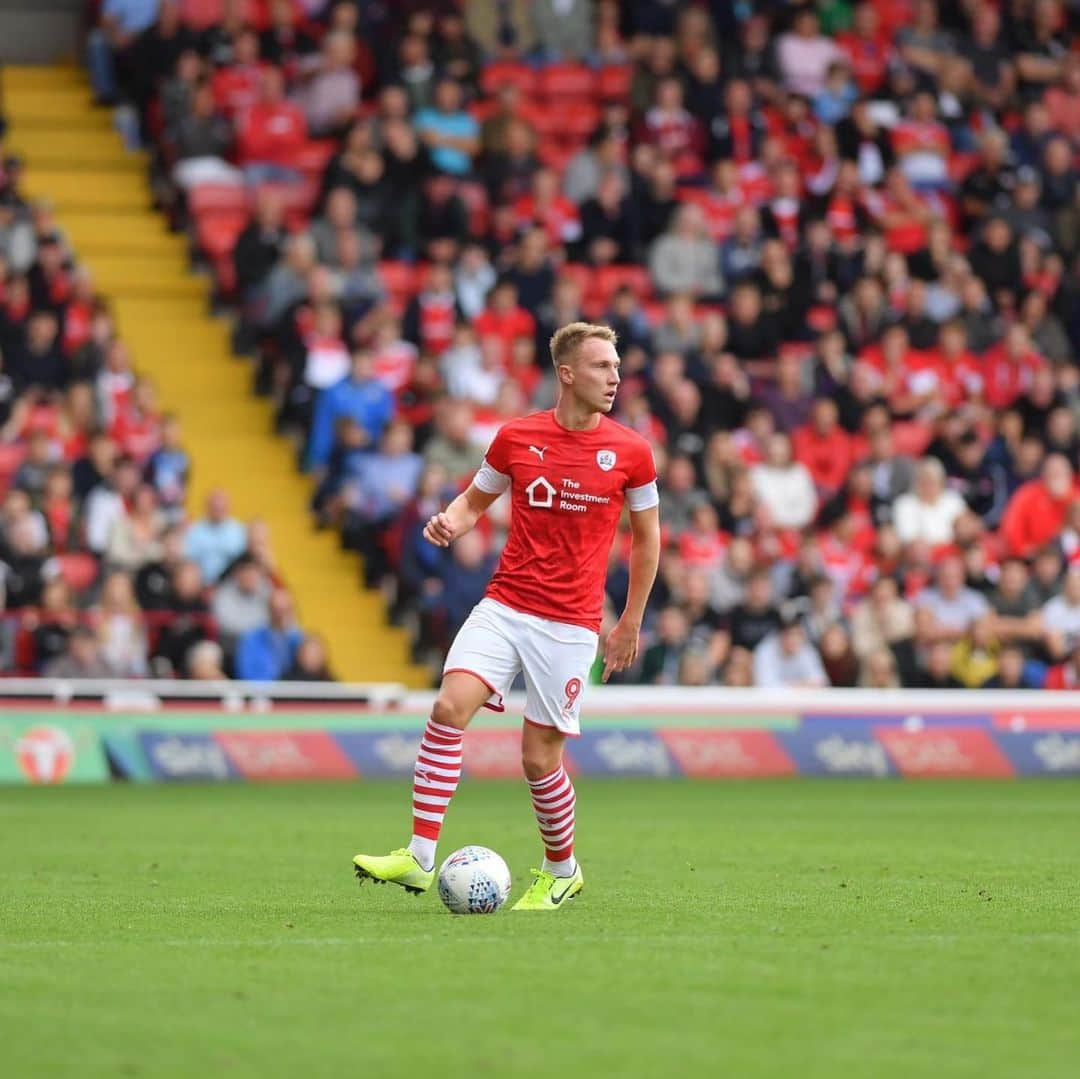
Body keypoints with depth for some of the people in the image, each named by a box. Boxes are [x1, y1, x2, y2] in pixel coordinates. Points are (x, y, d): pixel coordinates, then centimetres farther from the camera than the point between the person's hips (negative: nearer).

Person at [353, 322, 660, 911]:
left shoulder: (630, 451, 0)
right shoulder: (516, 436, 2)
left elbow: (646, 535, 11)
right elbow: (475, 499, 17)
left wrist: (630, 623, 10)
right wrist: (449, 521, -7)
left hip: (570, 624, -1)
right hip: (503, 606, 2)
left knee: (539, 758, 0)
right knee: (449, 709, -20)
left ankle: (561, 872, 25)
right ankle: (420, 858, -19)